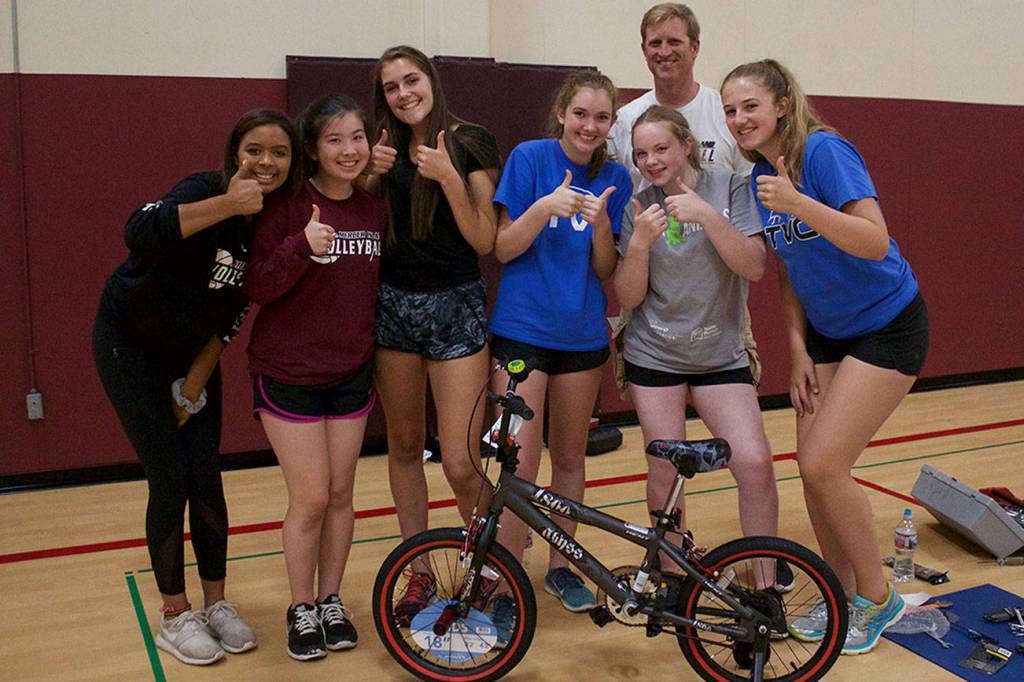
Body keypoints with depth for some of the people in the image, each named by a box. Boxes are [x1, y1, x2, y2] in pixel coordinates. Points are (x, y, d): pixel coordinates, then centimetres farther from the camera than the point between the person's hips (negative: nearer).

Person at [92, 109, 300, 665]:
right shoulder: (204, 190, -26)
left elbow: (236, 306, -1)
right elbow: (138, 232, -48)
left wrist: (198, 379, -1)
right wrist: (228, 204, -50)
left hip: (193, 350, 5)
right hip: (131, 344, -5)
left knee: (207, 478, 4)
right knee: (170, 479, -5)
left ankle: (216, 604, 19)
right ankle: (174, 617, 11)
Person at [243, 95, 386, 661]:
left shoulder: (375, 211, 3)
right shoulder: (288, 206, -11)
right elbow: (257, 287, -16)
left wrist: (378, 362, 13)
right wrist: (301, 247, -31)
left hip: (351, 375, 4)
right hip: (289, 375, -4)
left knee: (341, 494, 11)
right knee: (310, 500, 0)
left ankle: (330, 601, 28)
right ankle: (301, 609, 21)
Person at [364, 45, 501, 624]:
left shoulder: (472, 143, -6)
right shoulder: (387, 148, 7)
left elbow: (485, 241, -10)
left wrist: (450, 178, -21)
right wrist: (372, 175, -6)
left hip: (456, 305, -5)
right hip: (393, 303, 5)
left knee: (462, 466, -7)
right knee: (404, 445, 12)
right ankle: (420, 573, 28)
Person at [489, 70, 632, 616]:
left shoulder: (614, 177, 4)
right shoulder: (529, 157, -5)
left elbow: (606, 270, 1)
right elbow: (503, 248, -8)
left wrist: (600, 225, -18)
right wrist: (545, 208, -24)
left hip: (581, 334, 4)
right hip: (522, 330, -4)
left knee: (569, 458, 14)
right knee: (521, 465, -7)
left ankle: (560, 566, 30)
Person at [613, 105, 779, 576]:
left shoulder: (729, 188, -4)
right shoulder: (638, 209, -1)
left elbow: (754, 267, -14)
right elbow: (627, 298, -4)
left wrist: (707, 215, -25)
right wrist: (639, 243, -21)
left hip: (720, 356, -1)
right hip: (654, 356, 1)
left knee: (755, 463, -14)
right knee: (664, 474, 2)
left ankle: (767, 583, 3)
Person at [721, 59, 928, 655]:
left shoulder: (824, 150, -20)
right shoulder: (759, 176, 2)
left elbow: (876, 242, -29)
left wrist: (799, 204, -40)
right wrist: (798, 349, 4)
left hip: (888, 326, -7)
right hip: (826, 331, 7)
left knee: (824, 466, -12)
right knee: (811, 466, 4)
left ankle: (878, 599, 11)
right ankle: (843, 596, 23)